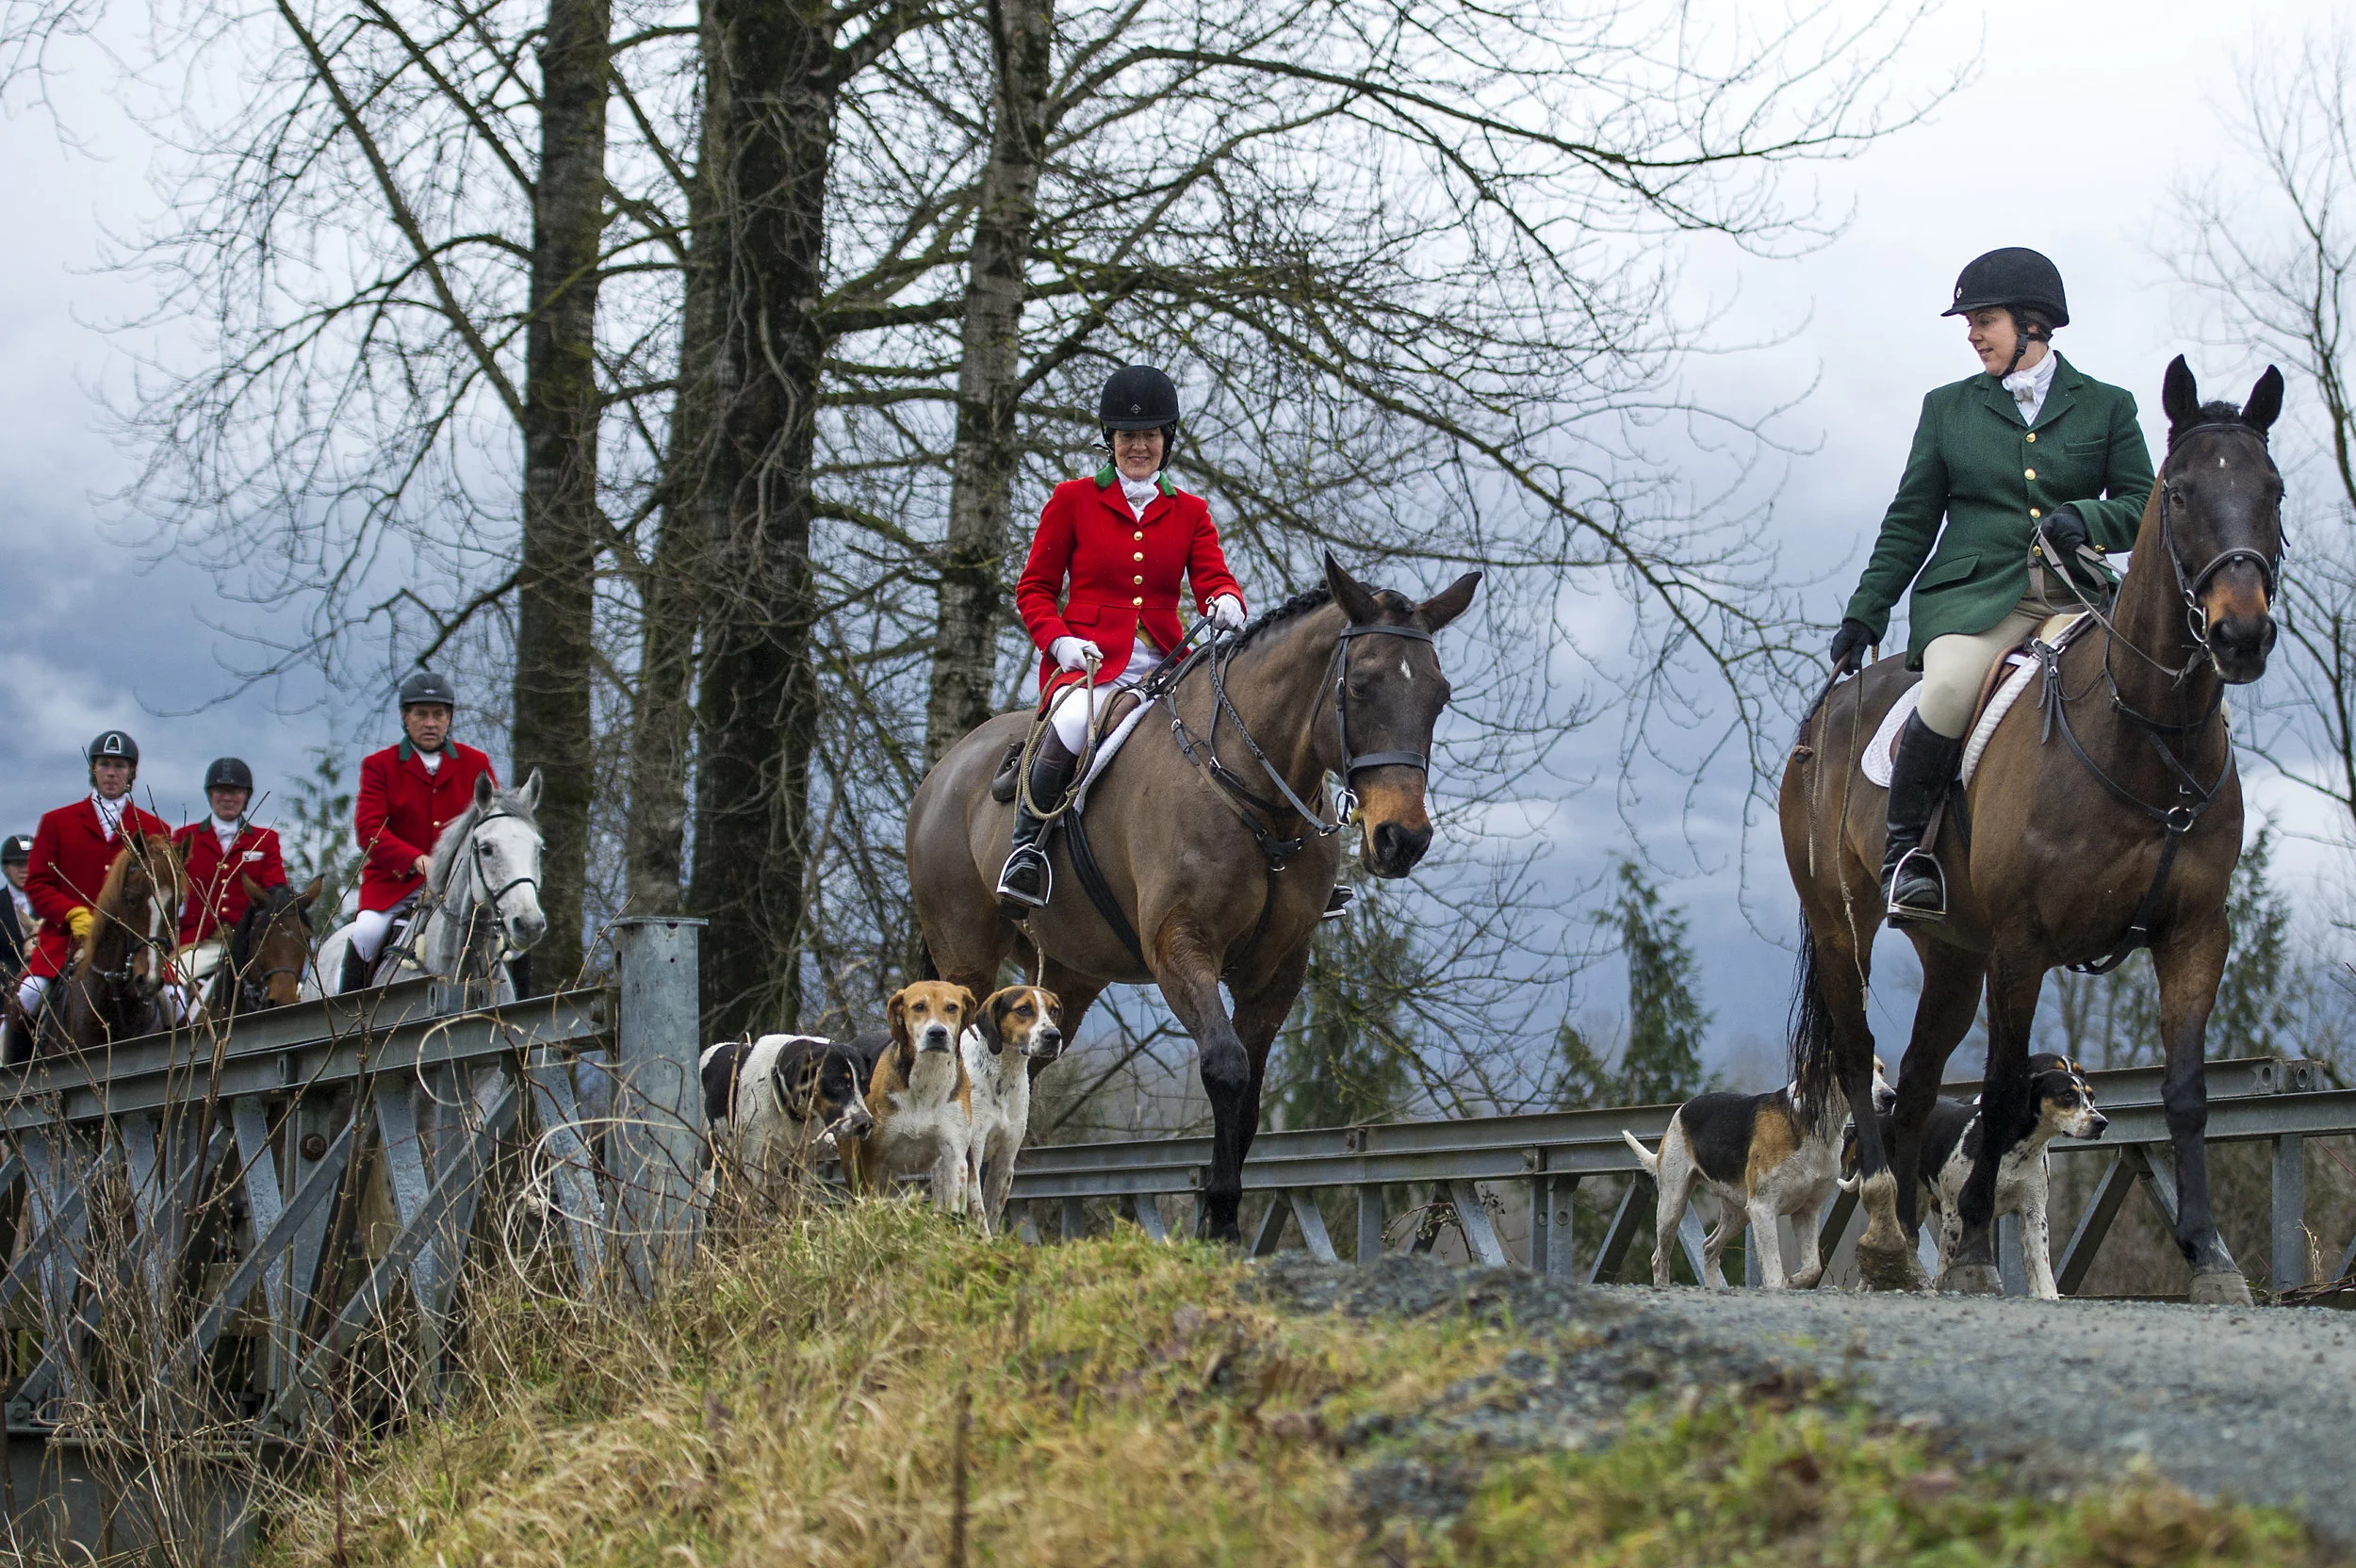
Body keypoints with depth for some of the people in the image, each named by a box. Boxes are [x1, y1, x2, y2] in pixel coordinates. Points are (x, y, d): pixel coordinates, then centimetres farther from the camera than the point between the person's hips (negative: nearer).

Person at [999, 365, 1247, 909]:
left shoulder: (1189, 513, 17)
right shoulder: (1073, 500, 9)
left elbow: (1212, 578, 4)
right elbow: (1034, 588, 10)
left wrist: (1225, 603, -22)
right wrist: (1059, 640, -10)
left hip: (1163, 667, 3)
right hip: (1087, 663, -3)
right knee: (1075, 722, -38)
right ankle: (1027, 847, -24)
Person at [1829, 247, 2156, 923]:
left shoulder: (2108, 406, 15)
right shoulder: (1947, 407, 18)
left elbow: (2143, 506, 11)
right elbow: (1911, 521, 19)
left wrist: (2085, 518, -10)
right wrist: (1864, 612, 13)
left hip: (2078, 595, 1)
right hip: (1975, 593, 0)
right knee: (1950, 685, -35)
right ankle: (1904, 844, -19)